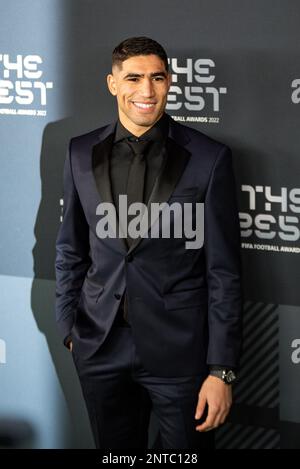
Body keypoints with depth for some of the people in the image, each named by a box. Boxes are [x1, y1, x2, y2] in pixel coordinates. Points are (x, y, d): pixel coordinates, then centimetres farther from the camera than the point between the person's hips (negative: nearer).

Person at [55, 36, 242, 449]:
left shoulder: (208, 158, -7)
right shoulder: (82, 153, 3)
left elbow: (224, 271, -7)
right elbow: (70, 250, 12)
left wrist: (222, 369, -9)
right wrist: (69, 326, 9)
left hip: (179, 349, -3)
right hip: (100, 346, 3)